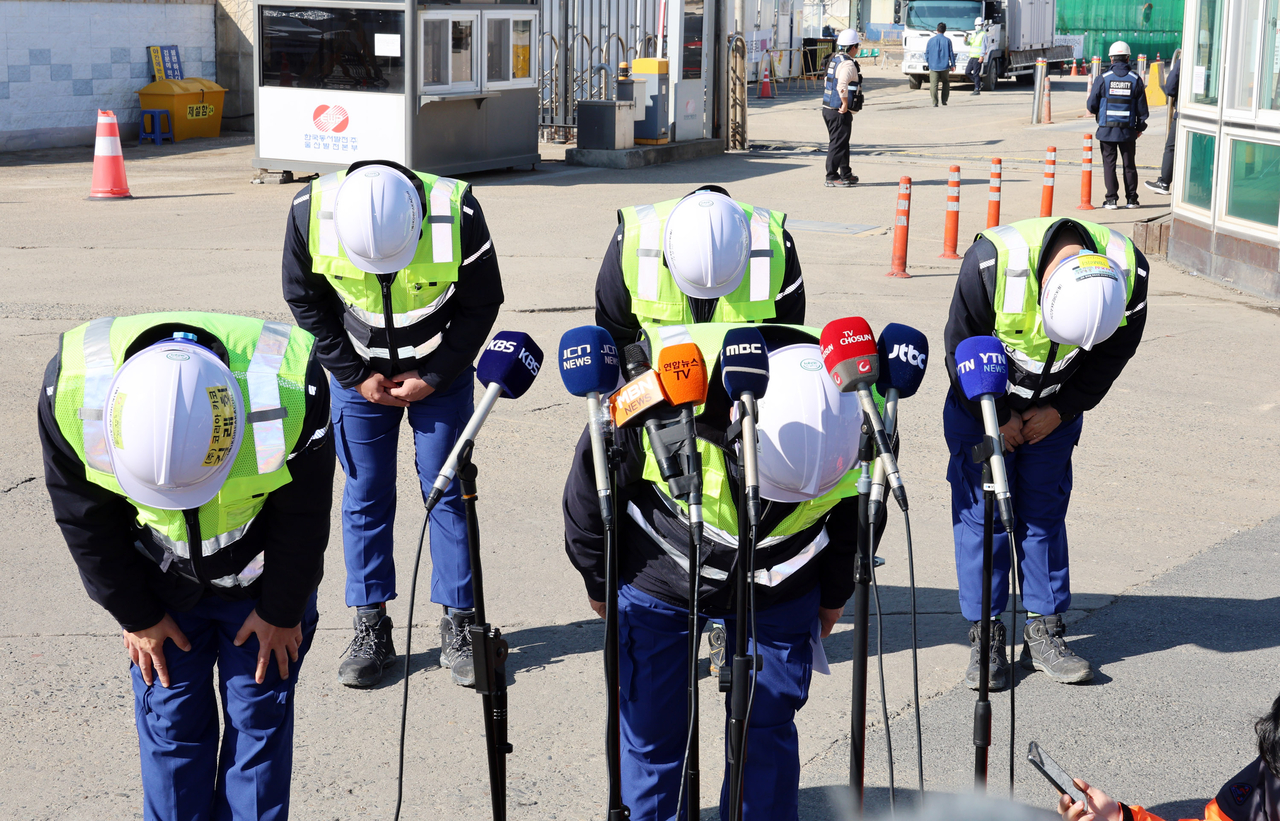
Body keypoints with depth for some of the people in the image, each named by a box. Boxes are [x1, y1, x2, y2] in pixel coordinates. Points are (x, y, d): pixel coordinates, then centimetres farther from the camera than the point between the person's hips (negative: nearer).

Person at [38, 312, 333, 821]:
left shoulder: (289, 391, -36)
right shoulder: (70, 391, -31)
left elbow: (303, 518, -16)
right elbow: (83, 518, -12)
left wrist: (281, 612, -5)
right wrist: (135, 615, -3)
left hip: (260, 576, -1)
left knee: (259, 716, 5)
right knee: (169, 718, 4)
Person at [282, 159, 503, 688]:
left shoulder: (458, 214, -29)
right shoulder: (311, 212, -25)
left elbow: (481, 305, -12)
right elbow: (306, 301, -7)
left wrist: (433, 378, -13)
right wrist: (354, 375, -9)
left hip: (439, 372, -1)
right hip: (359, 372, 1)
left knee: (446, 489, 1)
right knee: (366, 495, 3)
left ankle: (458, 626, 12)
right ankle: (370, 628, 14)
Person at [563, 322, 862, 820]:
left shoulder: (856, 424, -26)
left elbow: (854, 515, 0)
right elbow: (590, 489, -13)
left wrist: (834, 594, 14)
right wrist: (599, 584, 2)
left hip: (778, 592, 2)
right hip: (659, 585, -1)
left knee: (767, 728, 4)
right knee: (652, 730, 2)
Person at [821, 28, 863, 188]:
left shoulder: (834, 59, 14)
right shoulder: (848, 64, -17)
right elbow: (842, 86, -32)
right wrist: (845, 104, -20)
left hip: (828, 108, 10)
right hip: (840, 112, -10)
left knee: (843, 143, 19)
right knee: (837, 143, -3)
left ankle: (846, 174, 30)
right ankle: (832, 178, 1)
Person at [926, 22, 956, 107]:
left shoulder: (931, 40, 3)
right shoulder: (947, 40, -1)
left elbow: (927, 53, 7)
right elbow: (951, 53, 0)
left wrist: (928, 63, 22)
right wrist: (953, 65, 8)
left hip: (933, 66, 0)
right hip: (944, 66, 0)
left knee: (934, 85, -3)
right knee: (946, 83, 18)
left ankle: (935, 102, -12)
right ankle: (944, 100, 16)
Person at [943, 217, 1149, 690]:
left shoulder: (1130, 272, -25)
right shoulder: (991, 262, -35)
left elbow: (1112, 355, -6)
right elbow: (962, 348, -19)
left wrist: (1060, 411, -7)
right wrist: (998, 419, -10)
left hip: (1055, 408, 2)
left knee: (1045, 513, 5)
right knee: (982, 510, -3)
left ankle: (1044, 633, 12)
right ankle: (985, 635, 5)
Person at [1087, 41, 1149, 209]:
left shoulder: (1104, 78, -6)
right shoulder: (1135, 79, 0)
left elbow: (1092, 105, -3)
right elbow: (1142, 107, 5)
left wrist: (1098, 113, 20)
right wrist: (1140, 127, 19)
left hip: (1107, 130, -2)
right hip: (1128, 130, 2)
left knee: (1109, 164, 4)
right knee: (1129, 164, 11)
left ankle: (1112, 199, 1)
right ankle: (1131, 199, 14)